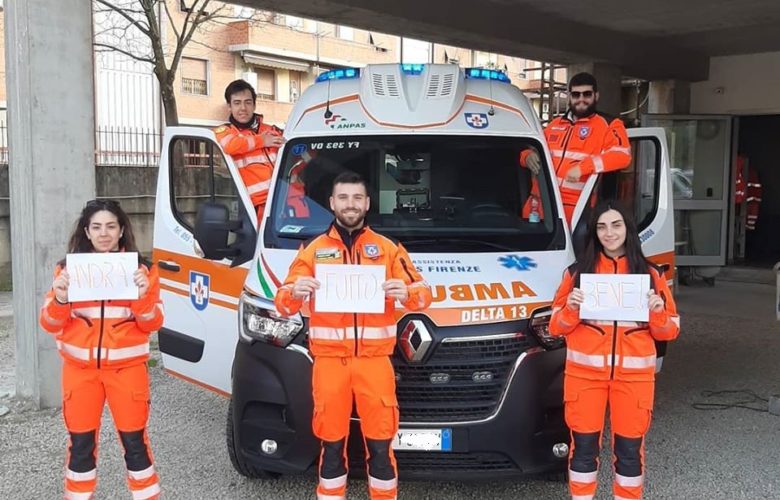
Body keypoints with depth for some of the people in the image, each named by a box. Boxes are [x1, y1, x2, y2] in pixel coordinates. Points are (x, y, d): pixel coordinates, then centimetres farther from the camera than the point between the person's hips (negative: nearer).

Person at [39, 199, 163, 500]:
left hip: (127, 368, -1)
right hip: (80, 368, 1)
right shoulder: (68, 269, 1)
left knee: (134, 440, 6)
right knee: (81, 442, 12)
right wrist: (60, 298, -19)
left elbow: (153, 323, -2)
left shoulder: (140, 268, -1)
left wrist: (144, 296, -21)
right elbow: (51, 324, 1)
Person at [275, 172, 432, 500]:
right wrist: (295, 292, -17)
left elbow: (423, 295, 6)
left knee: (380, 444, 4)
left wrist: (407, 293, -17)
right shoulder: (313, 250, 8)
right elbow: (284, 307, 6)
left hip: (374, 360, 0)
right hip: (329, 360, 0)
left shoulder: (388, 249, 9)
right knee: (332, 443, 9)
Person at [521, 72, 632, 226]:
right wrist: (528, 156, 4)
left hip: (573, 208, -5)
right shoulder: (555, 125, 21)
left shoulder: (607, 126, 4)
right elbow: (534, 150, 31)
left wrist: (583, 168, -23)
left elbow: (622, 155, -12)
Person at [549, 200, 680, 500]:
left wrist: (658, 312, -14)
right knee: (584, 444, 5)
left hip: (634, 374, 1)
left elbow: (669, 331, 6)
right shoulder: (577, 272, 3)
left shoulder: (650, 274, 5)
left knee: (630, 447, 7)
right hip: (584, 372, 0)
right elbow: (556, 327, 3)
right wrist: (572, 308, -17)